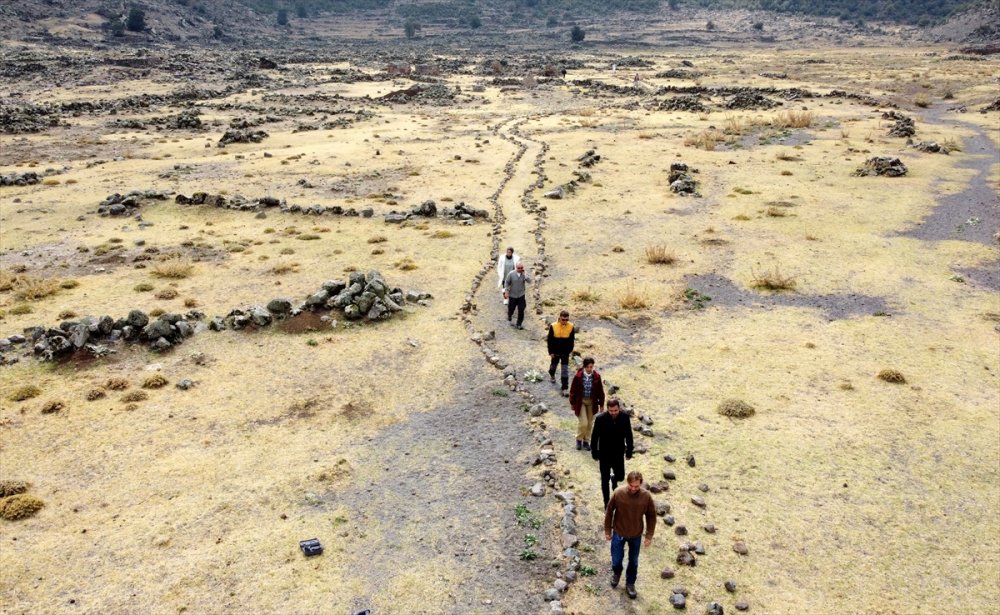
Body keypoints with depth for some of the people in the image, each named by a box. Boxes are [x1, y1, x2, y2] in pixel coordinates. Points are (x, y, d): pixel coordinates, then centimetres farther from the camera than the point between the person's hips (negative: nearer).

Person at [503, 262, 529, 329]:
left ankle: (519, 324, 13)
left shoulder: (524, 274, -9)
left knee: (521, 310, -2)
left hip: (521, 295, 1)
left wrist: (524, 274, -30)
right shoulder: (511, 274, -13)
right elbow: (507, 282, -4)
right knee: (511, 309, 14)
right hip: (512, 295, -1)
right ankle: (509, 318, 46)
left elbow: (529, 281, -23)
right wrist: (506, 291, -9)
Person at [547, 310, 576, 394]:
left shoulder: (571, 327, -12)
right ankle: (552, 375, 56)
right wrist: (551, 352, -8)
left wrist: (569, 350, 2)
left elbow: (572, 340, 0)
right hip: (555, 352, 0)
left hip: (565, 352, 0)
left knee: (565, 370, -4)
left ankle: (564, 388, 0)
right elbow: (550, 340, -8)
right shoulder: (553, 326, -16)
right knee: (553, 365, 23)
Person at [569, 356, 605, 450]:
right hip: (581, 402, -3)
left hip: (592, 402, 3)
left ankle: (586, 441, 30)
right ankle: (579, 439, 17)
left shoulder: (597, 376, -8)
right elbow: (573, 390, -4)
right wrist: (572, 403, 0)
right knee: (583, 423, -9)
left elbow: (600, 391, 2)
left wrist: (601, 404, 4)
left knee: (590, 423, 11)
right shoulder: (578, 376, -14)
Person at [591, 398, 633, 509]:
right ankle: (607, 502, 26)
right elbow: (594, 437, -10)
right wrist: (594, 453, -4)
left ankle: (614, 479, 50)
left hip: (618, 454, 2)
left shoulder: (624, 417, -15)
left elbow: (629, 435, -2)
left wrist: (629, 451, 4)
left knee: (620, 476, 12)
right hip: (604, 455, -2)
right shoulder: (600, 419, -22)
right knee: (605, 479, 8)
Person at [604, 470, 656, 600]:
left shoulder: (646, 496, -22)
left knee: (633, 561, 17)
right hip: (618, 532, -1)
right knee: (616, 559, 13)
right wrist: (607, 531, -2)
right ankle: (616, 573, 48)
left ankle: (630, 584, 42)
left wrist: (649, 536, -3)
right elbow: (609, 512, -9)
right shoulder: (618, 493, -24)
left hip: (636, 535, 1)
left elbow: (651, 516, -7)